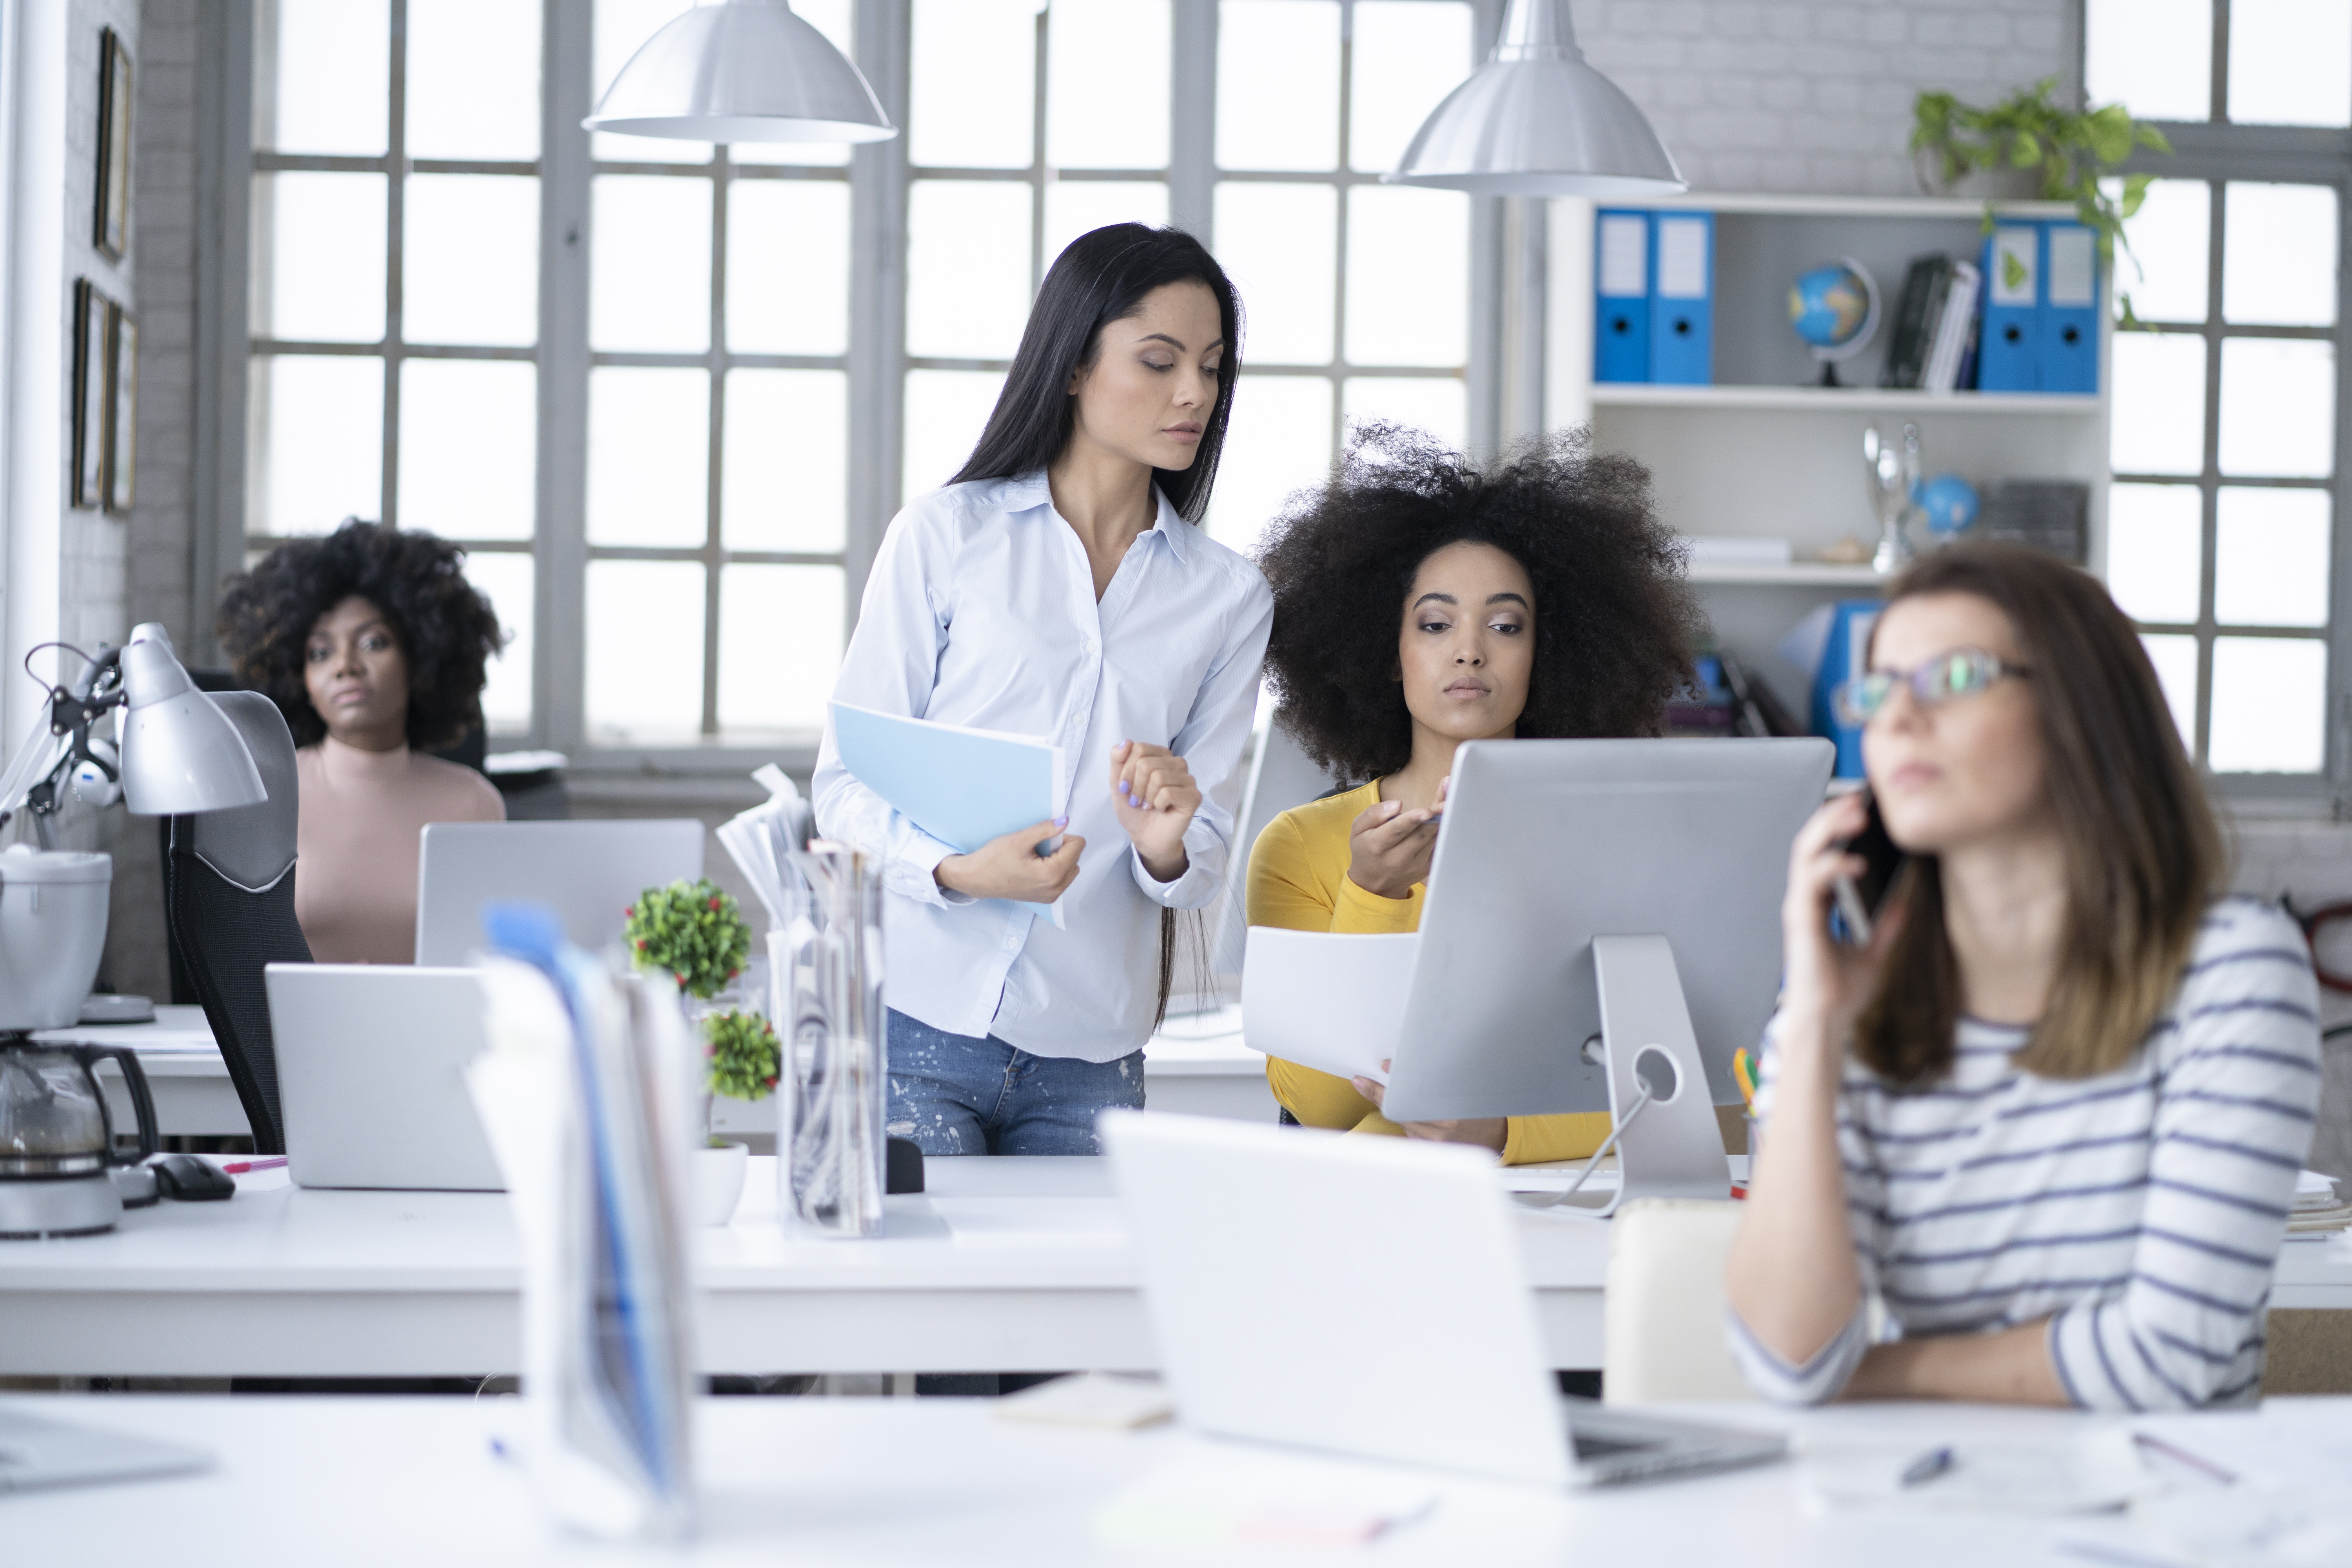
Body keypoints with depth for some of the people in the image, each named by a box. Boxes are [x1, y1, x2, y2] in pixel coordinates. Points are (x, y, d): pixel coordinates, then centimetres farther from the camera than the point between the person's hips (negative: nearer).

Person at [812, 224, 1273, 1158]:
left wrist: (1168, 850, -13)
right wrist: (956, 871, -19)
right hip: (915, 1019, -2)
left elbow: (1203, 866, 11)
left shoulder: (1229, 598, 12)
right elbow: (845, 784, 1)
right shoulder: (943, 536, 3)